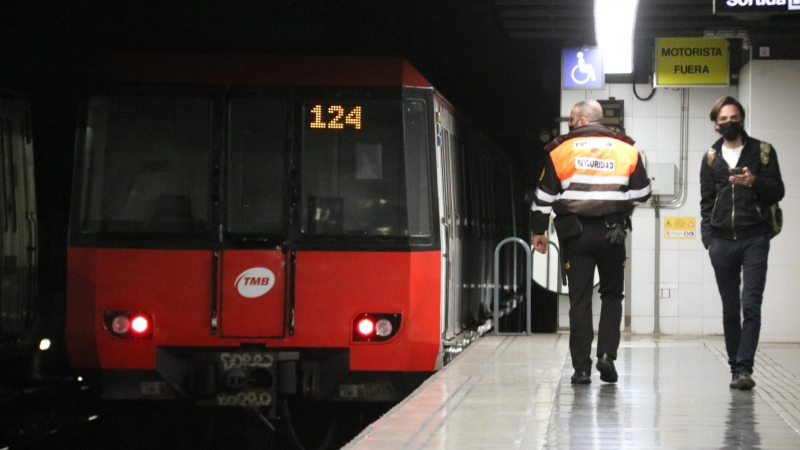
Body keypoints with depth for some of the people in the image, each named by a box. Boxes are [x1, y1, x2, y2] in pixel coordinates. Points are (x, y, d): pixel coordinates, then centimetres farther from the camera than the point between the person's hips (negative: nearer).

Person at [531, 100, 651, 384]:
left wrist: (538, 230, 11)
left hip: (575, 233, -1)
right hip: (612, 232, 1)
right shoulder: (626, 149, 5)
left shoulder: (561, 150, 1)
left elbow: (544, 195, 2)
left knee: (579, 299, 4)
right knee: (612, 294, 15)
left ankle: (582, 367, 1)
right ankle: (607, 353, -2)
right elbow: (642, 193, 7)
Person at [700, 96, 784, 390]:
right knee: (730, 309, 5)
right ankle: (735, 366, 10)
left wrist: (754, 182, -17)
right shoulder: (710, 158, 13)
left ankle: (744, 367, -13)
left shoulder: (762, 152, 6)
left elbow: (777, 192, 2)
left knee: (751, 306, -11)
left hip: (754, 240, -3)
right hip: (722, 242, 3)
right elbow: (706, 203, 15)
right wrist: (708, 239, 4)